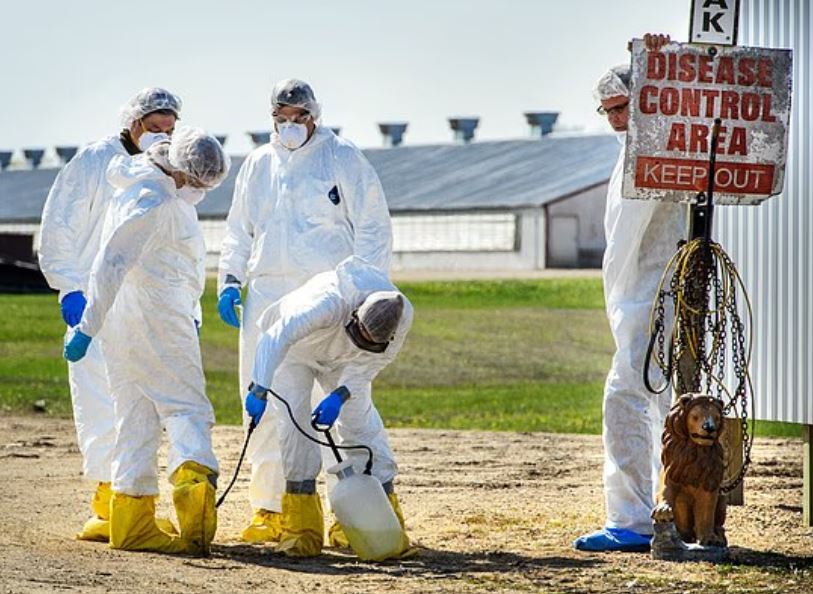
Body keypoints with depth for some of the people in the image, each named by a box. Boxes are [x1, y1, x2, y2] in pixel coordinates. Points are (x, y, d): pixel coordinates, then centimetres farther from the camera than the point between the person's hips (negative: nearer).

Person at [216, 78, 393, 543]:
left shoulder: (343, 159, 1)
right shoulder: (258, 165, 16)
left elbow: (373, 227, -1)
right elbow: (240, 230, 24)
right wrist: (230, 279, 10)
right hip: (267, 294, 5)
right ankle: (270, 509, 11)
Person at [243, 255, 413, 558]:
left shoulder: (402, 317, -31)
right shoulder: (331, 303, -46)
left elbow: (367, 365, -19)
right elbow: (277, 338, -51)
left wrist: (340, 397, -34)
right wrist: (260, 390, -60)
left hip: (340, 361, 4)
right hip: (295, 350, -3)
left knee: (361, 424, -7)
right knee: (293, 422, -15)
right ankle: (302, 527, -10)